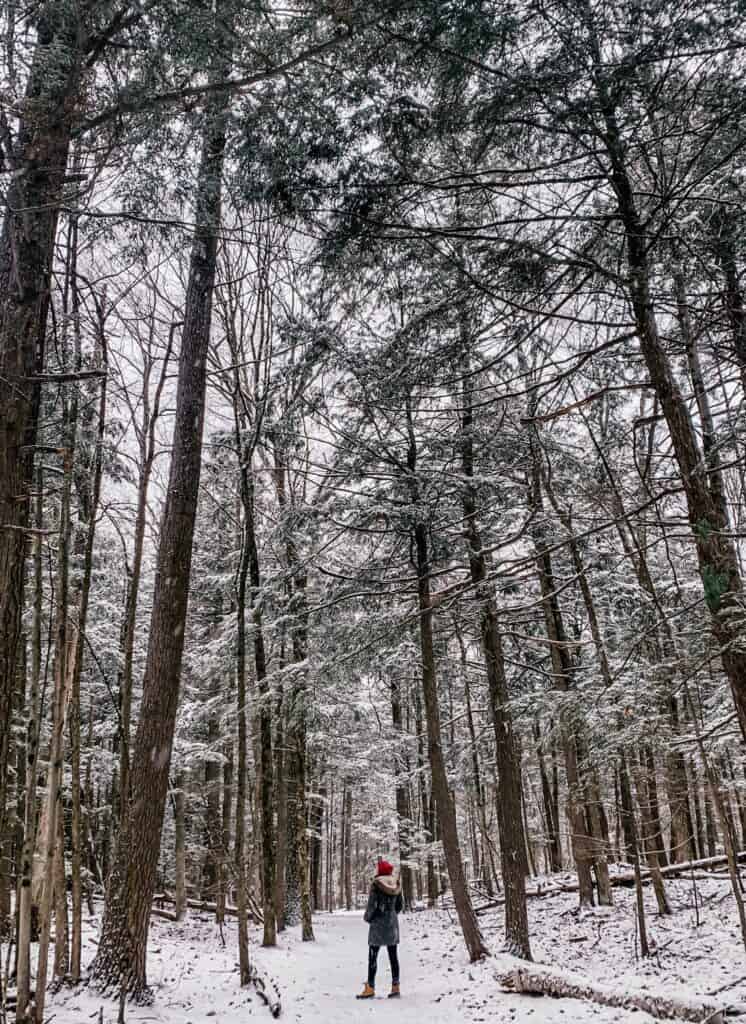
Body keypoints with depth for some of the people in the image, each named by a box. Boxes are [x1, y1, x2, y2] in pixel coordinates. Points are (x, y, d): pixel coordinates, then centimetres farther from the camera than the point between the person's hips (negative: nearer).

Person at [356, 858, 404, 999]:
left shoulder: (376, 885, -13)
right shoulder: (396, 885, 3)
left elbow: (372, 905, -14)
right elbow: (400, 905, 9)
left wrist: (367, 917, 4)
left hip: (378, 924, -5)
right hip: (392, 924, 5)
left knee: (373, 956, 1)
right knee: (393, 956, 9)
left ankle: (370, 988, 0)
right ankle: (395, 988, 11)